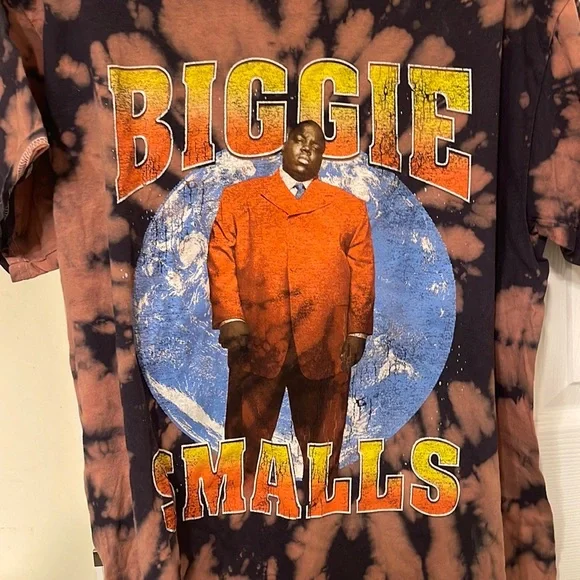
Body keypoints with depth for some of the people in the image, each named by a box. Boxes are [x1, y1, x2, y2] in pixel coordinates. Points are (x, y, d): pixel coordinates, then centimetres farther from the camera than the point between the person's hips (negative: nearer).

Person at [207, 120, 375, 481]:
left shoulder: (350, 207, 13)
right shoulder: (239, 197, 12)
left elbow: (363, 272, 8)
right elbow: (220, 257, 4)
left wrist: (358, 330, 1)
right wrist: (229, 317, -8)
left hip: (326, 346, 1)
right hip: (256, 341, 0)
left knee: (323, 443, 11)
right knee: (247, 436, 8)